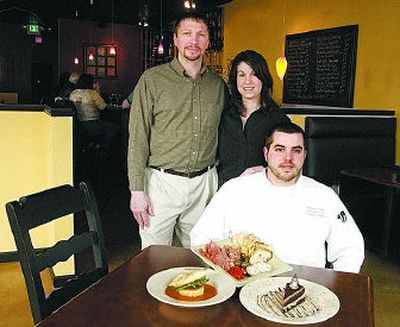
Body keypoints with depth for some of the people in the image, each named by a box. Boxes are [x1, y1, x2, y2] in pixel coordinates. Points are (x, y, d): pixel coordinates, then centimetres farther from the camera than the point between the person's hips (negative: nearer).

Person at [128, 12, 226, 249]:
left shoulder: (218, 85, 9)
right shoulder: (153, 79, -2)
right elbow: (138, 137, -5)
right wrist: (137, 190, -10)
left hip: (205, 182, 3)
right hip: (162, 181, -3)